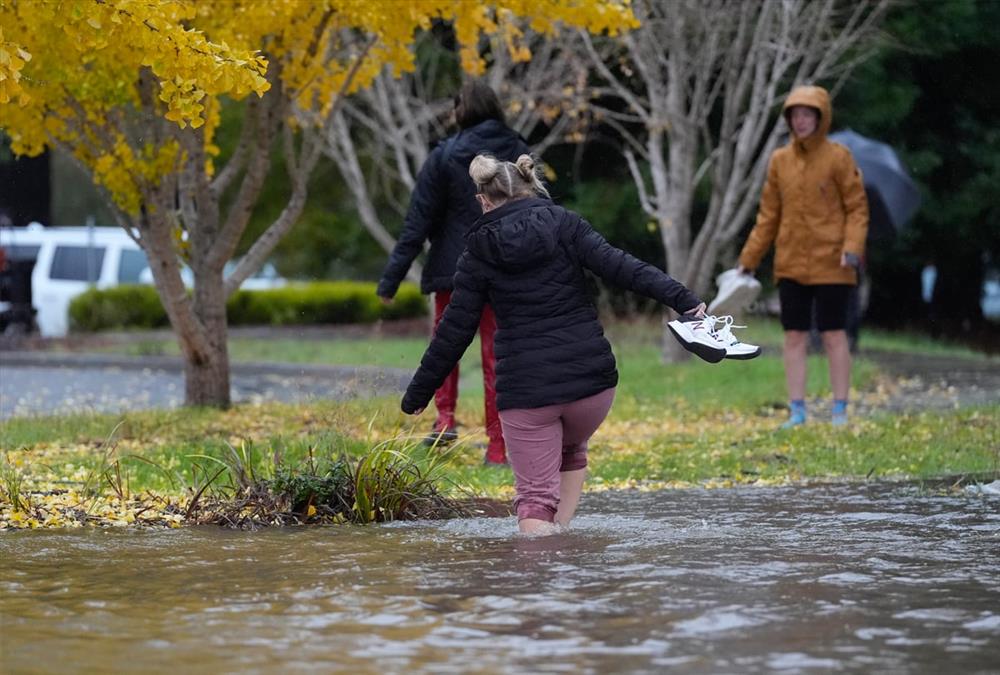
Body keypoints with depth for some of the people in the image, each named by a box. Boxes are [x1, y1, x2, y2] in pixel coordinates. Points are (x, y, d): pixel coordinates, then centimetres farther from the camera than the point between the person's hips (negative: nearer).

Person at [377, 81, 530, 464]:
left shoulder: (445, 156, -7)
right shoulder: (519, 153, 2)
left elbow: (418, 222, -8)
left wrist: (391, 278, -5)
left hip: (455, 266, -2)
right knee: (497, 354, 6)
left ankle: (445, 418, 3)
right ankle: (498, 447, 5)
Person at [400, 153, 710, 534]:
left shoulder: (479, 254, 3)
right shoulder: (564, 225, 4)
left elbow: (454, 332, 4)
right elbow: (618, 267, -9)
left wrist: (419, 393, 13)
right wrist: (681, 299, -14)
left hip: (525, 389, -2)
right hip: (590, 378, 2)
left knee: (535, 494, 3)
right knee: (570, 453, 30)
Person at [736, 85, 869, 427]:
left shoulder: (838, 157, -4)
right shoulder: (780, 160, 7)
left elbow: (857, 207, -4)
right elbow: (768, 215, 12)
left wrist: (852, 247, -19)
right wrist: (749, 258, 9)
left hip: (830, 265, -4)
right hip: (790, 265, 4)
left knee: (834, 336, 0)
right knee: (794, 337, 4)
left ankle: (840, 410, 7)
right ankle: (797, 411, 9)